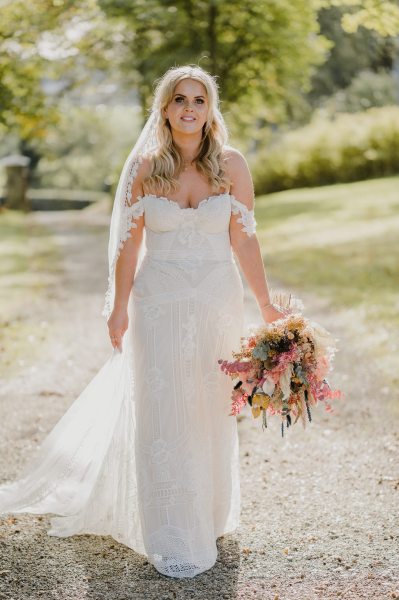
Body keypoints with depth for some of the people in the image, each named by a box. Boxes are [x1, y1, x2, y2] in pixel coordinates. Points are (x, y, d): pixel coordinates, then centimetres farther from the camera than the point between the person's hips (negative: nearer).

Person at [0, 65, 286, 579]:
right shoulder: (144, 166, -2)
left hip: (217, 302, 1)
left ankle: (207, 517, 29)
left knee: (210, 409, 9)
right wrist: (119, 306, 2)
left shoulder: (231, 164, -1)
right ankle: (170, 539, 14)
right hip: (158, 303, 0)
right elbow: (129, 242, 2)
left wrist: (266, 304, 0)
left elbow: (243, 240, 1)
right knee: (159, 413, 2)